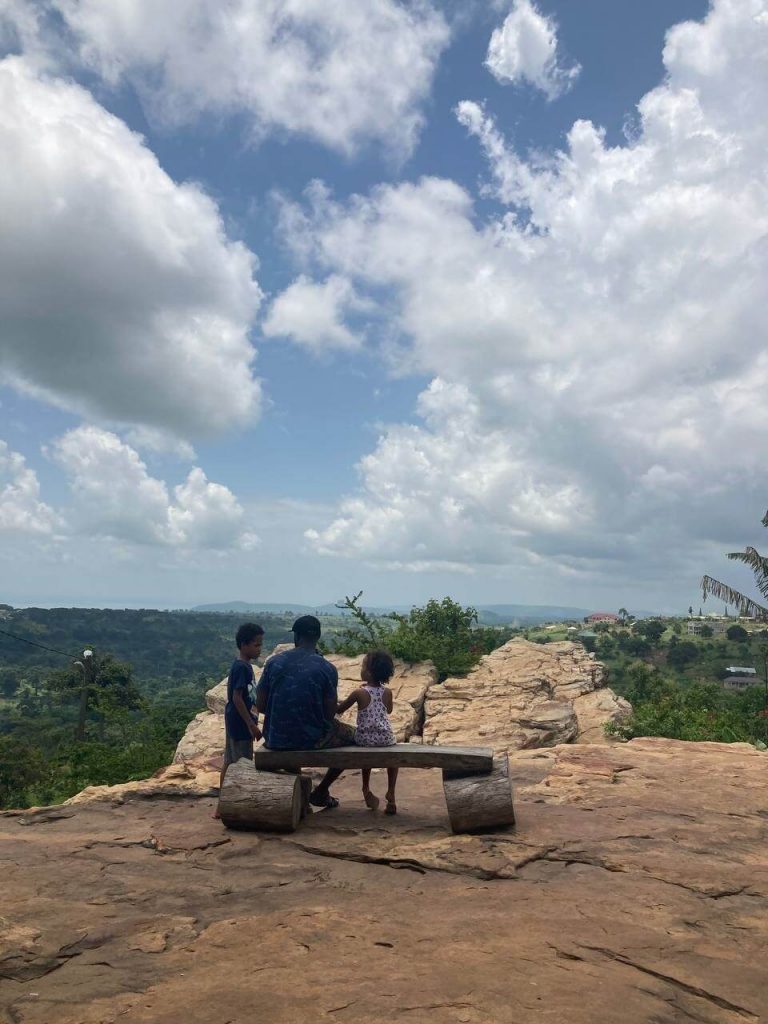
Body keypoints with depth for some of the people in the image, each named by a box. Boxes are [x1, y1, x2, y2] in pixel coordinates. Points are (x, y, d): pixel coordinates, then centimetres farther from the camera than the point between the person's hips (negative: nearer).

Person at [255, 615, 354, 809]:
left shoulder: (274, 662, -5)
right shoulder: (327, 669, -12)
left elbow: (260, 706, -2)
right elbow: (330, 714, -9)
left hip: (275, 740, 3)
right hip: (312, 740, -3)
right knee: (353, 736, 23)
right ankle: (320, 791, 24)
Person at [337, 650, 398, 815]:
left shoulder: (359, 693, -12)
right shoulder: (387, 692, -4)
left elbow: (339, 710, 0)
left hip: (364, 739, -1)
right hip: (385, 738, 1)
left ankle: (366, 789, 32)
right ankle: (391, 794, 25)